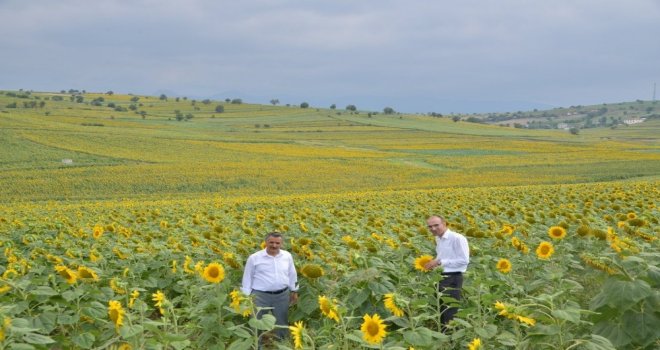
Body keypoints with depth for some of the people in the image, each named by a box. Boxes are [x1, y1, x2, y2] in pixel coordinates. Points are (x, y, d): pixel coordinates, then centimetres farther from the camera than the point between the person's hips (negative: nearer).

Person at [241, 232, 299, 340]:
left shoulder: (287, 256, 5)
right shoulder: (254, 258, -5)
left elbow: (292, 274, 16)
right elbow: (247, 277, 1)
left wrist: (294, 291, 17)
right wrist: (246, 296, -2)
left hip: (282, 295, 3)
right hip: (260, 295, -3)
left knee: (282, 324, 14)